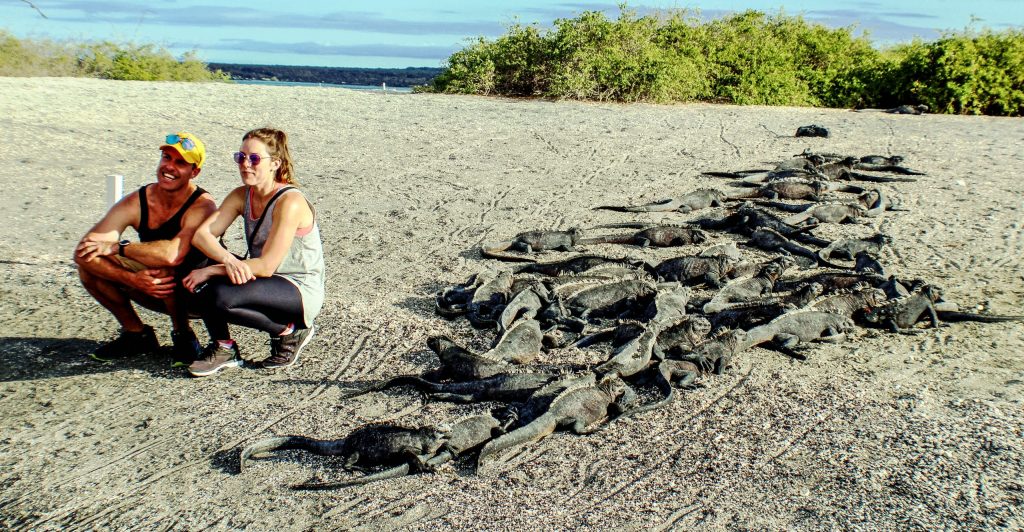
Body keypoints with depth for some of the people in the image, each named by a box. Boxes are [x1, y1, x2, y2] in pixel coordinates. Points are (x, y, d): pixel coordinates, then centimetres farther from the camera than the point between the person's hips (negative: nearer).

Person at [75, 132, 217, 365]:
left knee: (163, 267, -36)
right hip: (156, 292, 6)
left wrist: (117, 247, -27)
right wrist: (132, 280, -33)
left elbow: (173, 254, -42)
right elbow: (82, 250, -18)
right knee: (88, 262, -11)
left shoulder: (202, 206, -24)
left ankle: (183, 335, -7)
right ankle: (136, 333, 6)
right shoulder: (136, 202, -10)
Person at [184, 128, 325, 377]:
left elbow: (266, 266, -24)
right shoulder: (242, 196, 2)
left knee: (222, 297, -29)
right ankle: (223, 348, 4)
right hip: (264, 282, 7)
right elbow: (201, 233, -10)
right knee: (198, 283, -15)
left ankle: (289, 331, -5)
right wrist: (229, 260, -30)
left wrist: (213, 270, -22)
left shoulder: (290, 202, -21)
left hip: (301, 291, -7)